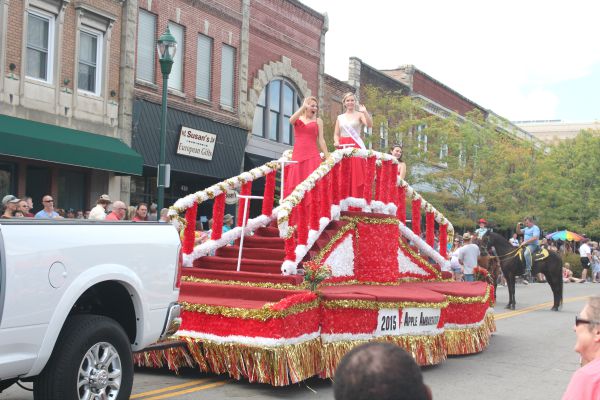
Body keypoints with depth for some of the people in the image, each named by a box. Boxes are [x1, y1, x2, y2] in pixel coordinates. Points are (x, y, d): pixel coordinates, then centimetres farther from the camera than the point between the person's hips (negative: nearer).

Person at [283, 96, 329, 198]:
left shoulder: (318, 121, 10)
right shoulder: (298, 118, 12)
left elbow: (321, 140, 5)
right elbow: (291, 120, -12)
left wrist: (327, 157, -1)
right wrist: (303, 106, -13)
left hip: (312, 155, -1)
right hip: (297, 155, 2)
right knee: (296, 183, -1)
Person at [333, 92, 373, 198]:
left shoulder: (359, 115, 4)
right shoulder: (340, 117, 15)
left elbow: (370, 125, -13)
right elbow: (336, 134, 13)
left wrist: (365, 112, -26)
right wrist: (336, 142, -8)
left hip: (356, 147, -3)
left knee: (356, 175, -8)